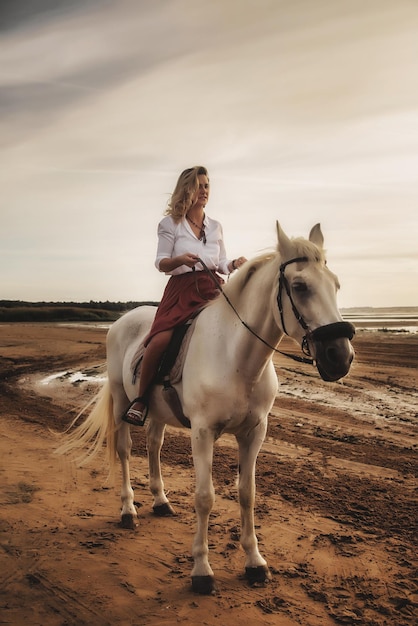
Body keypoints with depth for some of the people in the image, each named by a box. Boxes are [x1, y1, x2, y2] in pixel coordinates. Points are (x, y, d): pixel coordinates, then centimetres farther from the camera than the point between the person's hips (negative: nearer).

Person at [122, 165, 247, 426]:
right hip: (181, 290, -4)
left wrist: (236, 264, -6)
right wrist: (180, 260, -21)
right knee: (161, 340, -26)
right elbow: (161, 263, 1)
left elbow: (222, 265, 17)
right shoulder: (171, 223, 6)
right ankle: (141, 398, -7)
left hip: (212, 290, 4)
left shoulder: (216, 226, 18)